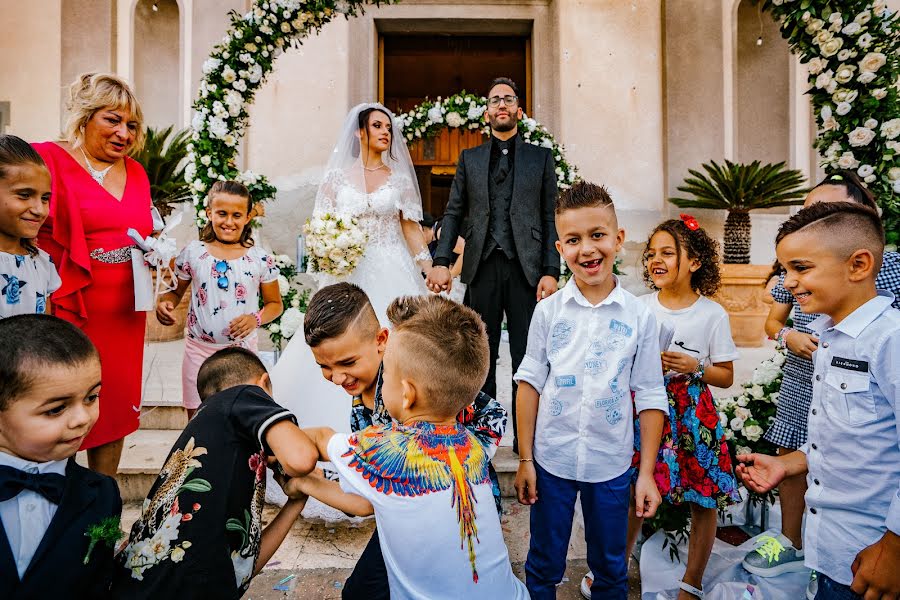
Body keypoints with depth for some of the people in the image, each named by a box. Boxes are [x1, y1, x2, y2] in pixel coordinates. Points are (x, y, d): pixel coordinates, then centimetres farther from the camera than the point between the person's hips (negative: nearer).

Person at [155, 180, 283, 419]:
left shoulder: (261, 259, -5)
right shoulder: (192, 253, -2)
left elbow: (275, 304, 2)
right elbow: (176, 291, 10)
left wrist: (255, 318, -16)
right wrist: (164, 302, -12)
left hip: (242, 350, -1)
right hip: (199, 348, 1)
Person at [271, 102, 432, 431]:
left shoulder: (399, 176, 9)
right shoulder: (338, 176, 8)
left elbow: (411, 227, 6)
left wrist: (430, 269, -2)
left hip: (391, 273, 0)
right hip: (348, 272, 0)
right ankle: (338, 432, 12)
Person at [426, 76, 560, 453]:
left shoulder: (541, 157, 12)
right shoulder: (468, 158, 16)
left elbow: (550, 218, 5)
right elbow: (454, 213, 10)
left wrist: (551, 271, -5)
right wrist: (441, 261, -4)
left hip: (526, 268, -1)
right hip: (482, 267, 1)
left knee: (526, 358, 3)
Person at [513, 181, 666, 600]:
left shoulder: (639, 316, -7)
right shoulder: (549, 310, -7)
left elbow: (650, 398, -2)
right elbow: (530, 383, -3)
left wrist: (647, 472, -2)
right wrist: (525, 459, -2)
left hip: (611, 464, 0)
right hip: (551, 459, 0)